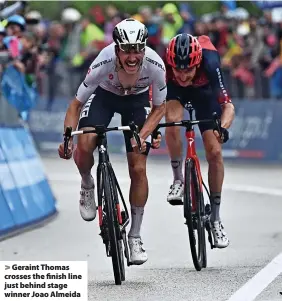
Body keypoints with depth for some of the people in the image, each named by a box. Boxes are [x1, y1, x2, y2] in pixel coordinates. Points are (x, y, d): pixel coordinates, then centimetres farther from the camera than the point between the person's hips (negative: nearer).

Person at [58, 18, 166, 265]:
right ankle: (87, 186, 7)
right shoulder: (103, 64, -37)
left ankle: (135, 237, 7)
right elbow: (76, 105, -24)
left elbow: (159, 107, -15)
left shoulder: (155, 66, -34)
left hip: (138, 99, 1)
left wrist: (142, 136, -30)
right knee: (84, 145, -28)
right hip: (104, 95, -1)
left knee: (138, 168, -9)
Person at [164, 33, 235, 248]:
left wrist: (223, 127, -61)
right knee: (172, 120, -33)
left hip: (204, 90, 0)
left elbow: (228, 106, -42)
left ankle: (215, 219, 3)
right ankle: (178, 180, -11)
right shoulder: (164, 65, -38)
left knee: (214, 152, -8)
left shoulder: (209, 64, -41)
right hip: (174, 89, 0)